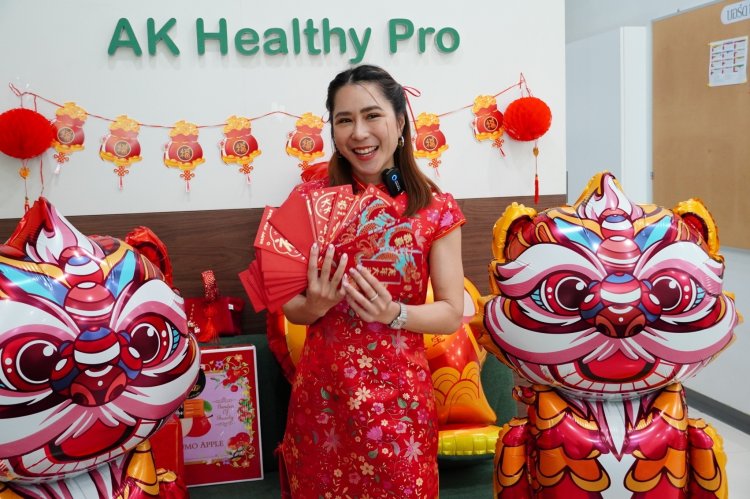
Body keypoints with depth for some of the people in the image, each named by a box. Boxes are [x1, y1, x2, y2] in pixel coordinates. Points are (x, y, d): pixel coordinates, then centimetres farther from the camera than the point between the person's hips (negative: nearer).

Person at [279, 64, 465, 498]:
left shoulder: (436, 209, -5)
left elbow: (452, 313, -4)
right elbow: (291, 307, 2)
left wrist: (393, 313, -21)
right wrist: (315, 305, -20)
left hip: (399, 397, -1)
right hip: (322, 393, 1)